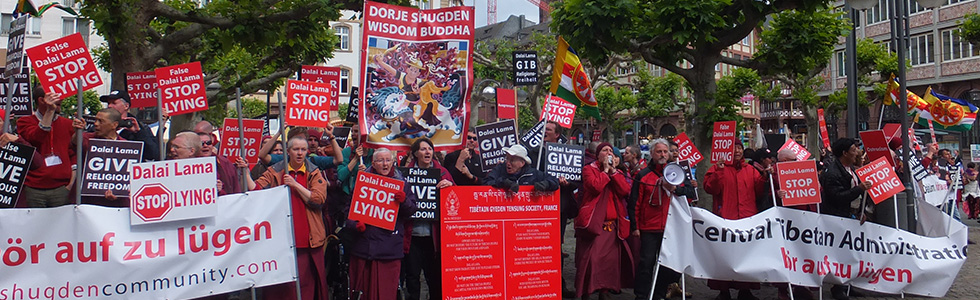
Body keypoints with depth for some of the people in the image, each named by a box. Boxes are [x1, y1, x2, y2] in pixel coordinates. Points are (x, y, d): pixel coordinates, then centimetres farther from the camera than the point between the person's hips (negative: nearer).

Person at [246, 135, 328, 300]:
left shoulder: (314, 173, 7)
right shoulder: (275, 171, 8)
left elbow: (319, 199, -6)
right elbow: (256, 190, -3)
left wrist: (295, 185, -10)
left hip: (307, 239, 0)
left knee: (307, 283, 2)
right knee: (281, 285, 0)